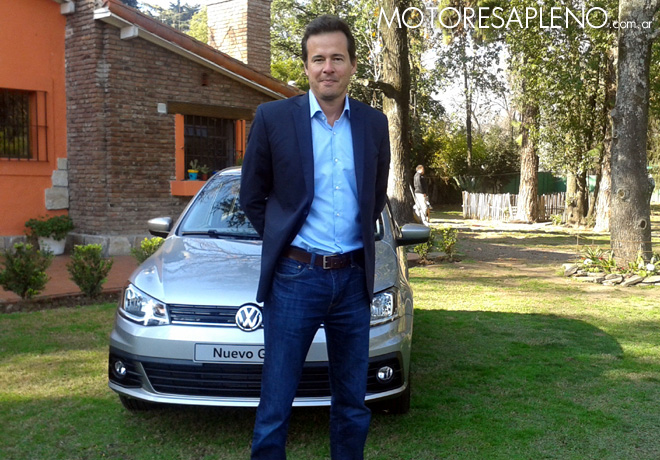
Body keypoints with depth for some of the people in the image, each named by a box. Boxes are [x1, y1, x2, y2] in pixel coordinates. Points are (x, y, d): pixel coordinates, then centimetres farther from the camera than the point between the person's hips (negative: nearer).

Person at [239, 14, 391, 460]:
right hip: (295, 277, -3)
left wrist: (358, 238, 11)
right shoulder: (273, 117, -4)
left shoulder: (374, 123, 5)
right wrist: (285, 241, 5)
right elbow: (253, 197, 5)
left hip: (354, 277, 3)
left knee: (353, 404, 14)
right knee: (275, 405, 3)